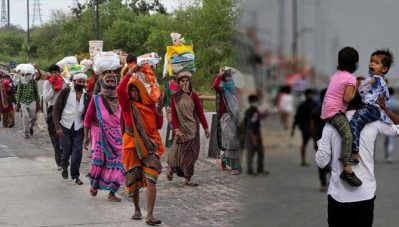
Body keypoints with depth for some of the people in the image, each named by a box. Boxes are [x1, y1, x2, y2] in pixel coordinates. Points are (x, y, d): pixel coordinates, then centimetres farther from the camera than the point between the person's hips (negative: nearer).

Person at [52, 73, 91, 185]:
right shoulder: (66, 92, -5)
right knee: (66, 151, 2)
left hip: (78, 129, 2)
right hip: (65, 127, -2)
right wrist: (58, 127, -13)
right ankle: (64, 167, 34)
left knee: (77, 152, -4)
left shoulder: (87, 96, 3)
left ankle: (75, 176, 11)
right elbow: (56, 110, -5)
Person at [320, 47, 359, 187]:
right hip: (335, 110, -10)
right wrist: (355, 90, 1)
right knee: (348, 135, -20)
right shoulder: (351, 78, -8)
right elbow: (347, 98, -14)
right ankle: (347, 170, -32)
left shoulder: (336, 74, 17)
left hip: (326, 110, 10)